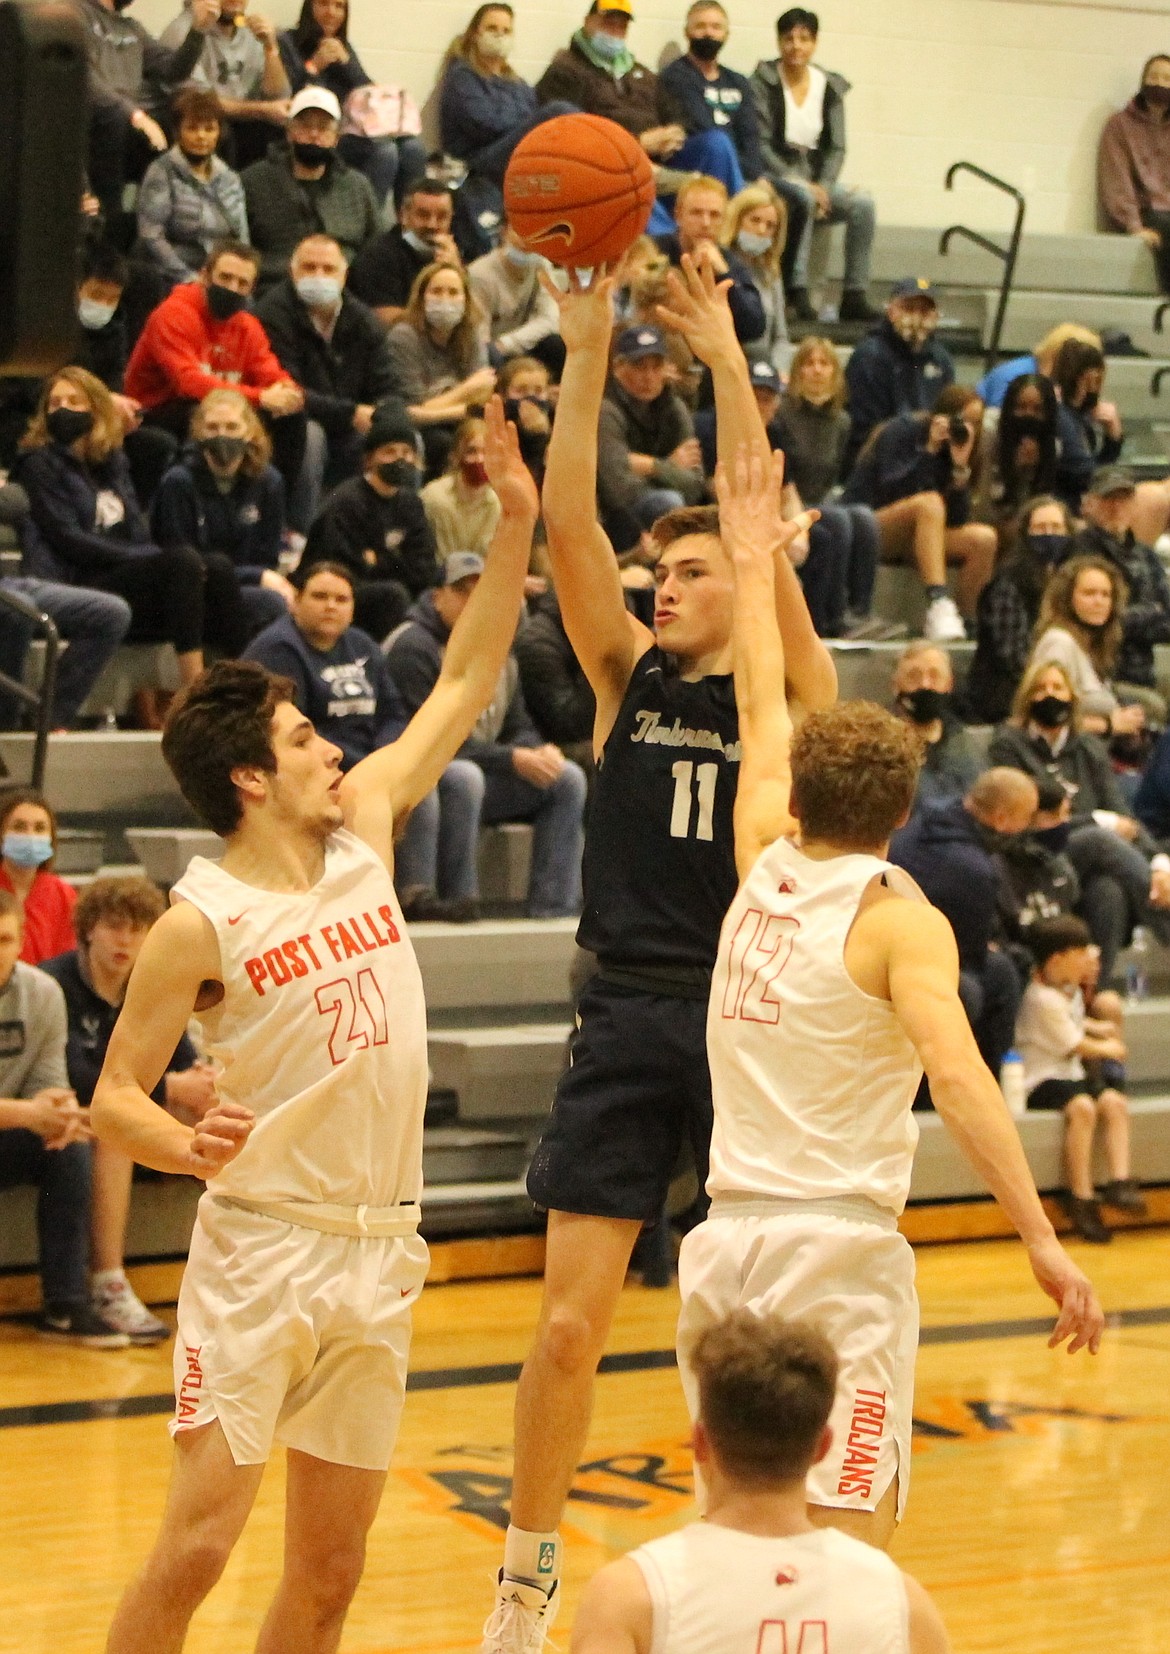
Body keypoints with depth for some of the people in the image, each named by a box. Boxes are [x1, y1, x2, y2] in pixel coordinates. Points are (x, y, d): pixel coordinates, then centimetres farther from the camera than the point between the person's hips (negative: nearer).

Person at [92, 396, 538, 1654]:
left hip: (377, 1253, 6)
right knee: (197, 1545, -10)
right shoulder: (201, 921, -11)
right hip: (259, 1252, -6)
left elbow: (463, 685, 12)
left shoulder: (363, 830, 5)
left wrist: (516, 523, 6)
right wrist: (189, 1148, -28)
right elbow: (114, 1096, -7)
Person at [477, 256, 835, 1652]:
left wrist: (726, 362, -19)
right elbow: (569, 525, -5)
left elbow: (770, 540, -14)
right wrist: (586, 352, -14)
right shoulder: (627, 678, 7)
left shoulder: (789, 687, 1)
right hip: (628, 1018, 2)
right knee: (569, 1325, -1)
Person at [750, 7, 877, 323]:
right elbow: (760, 145, -10)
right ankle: (797, 293, -35)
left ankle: (855, 297, -23)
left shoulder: (830, 86, 9)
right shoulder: (764, 83, -3)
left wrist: (823, 187, -12)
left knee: (862, 202, -23)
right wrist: (799, 183, -20)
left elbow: (836, 147, 6)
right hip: (774, 178, -4)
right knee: (802, 198, -37)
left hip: (815, 181, 4)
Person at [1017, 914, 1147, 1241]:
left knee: (1114, 1101, -16)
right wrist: (1108, 1050, 9)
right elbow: (1077, 1046, -8)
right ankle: (1081, 1197, -32)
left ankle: (1119, 1180, -22)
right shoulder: (1043, 999, -16)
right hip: (1042, 1078, -9)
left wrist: (1097, 1028, 19)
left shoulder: (1070, 990, 13)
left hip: (1071, 1074, 9)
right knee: (1082, 1106, -34)